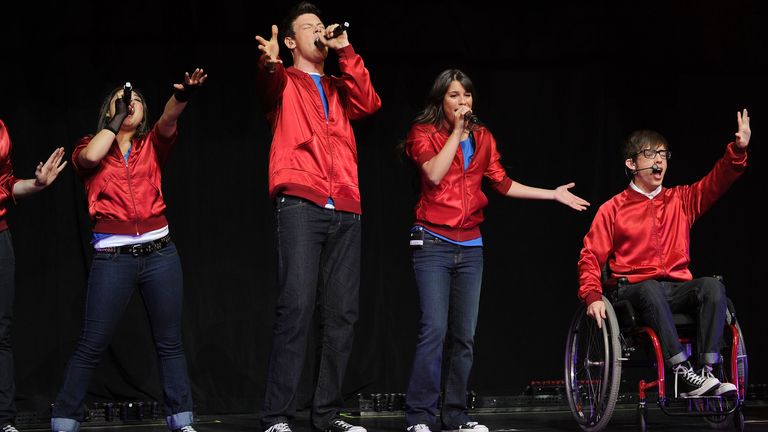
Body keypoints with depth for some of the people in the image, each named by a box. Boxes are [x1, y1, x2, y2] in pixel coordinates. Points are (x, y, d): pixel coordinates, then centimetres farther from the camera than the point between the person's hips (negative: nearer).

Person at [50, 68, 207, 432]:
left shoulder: (151, 146, 12)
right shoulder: (90, 148, 9)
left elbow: (168, 121, -9)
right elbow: (90, 157, -16)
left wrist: (181, 96, -30)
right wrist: (116, 116, -4)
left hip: (159, 252, 2)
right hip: (113, 256, -2)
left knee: (170, 343, 5)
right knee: (92, 345, -2)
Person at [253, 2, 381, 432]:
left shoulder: (339, 89, 26)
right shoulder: (285, 82, 12)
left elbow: (369, 104, 6)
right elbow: (269, 88, -13)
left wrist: (347, 52, 4)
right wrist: (270, 63, -36)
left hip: (346, 211, 5)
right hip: (301, 204, -5)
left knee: (343, 312, 1)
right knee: (296, 306, -16)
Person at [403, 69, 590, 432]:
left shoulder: (482, 137, 12)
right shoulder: (424, 133, -1)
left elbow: (503, 184, 16)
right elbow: (434, 173, -18)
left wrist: (553, 194, 13)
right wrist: (457, 130, -13)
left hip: (470, 247, 5)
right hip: (433, 243, -5)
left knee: (464, 335, 5)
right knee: (434, 329, -15)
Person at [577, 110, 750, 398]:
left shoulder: (681, 201, 17)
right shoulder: (613, 209, 8)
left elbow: (716, 182, 4)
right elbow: (591, 258, 4)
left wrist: (738, 149, -15)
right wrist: (593, 297, -14)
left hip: (677, 289, 3)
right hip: (633, 289, -3)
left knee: (712, 286, -29)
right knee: (651, 290, -39)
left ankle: (706, 372, -36)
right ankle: (685, 374, -45)